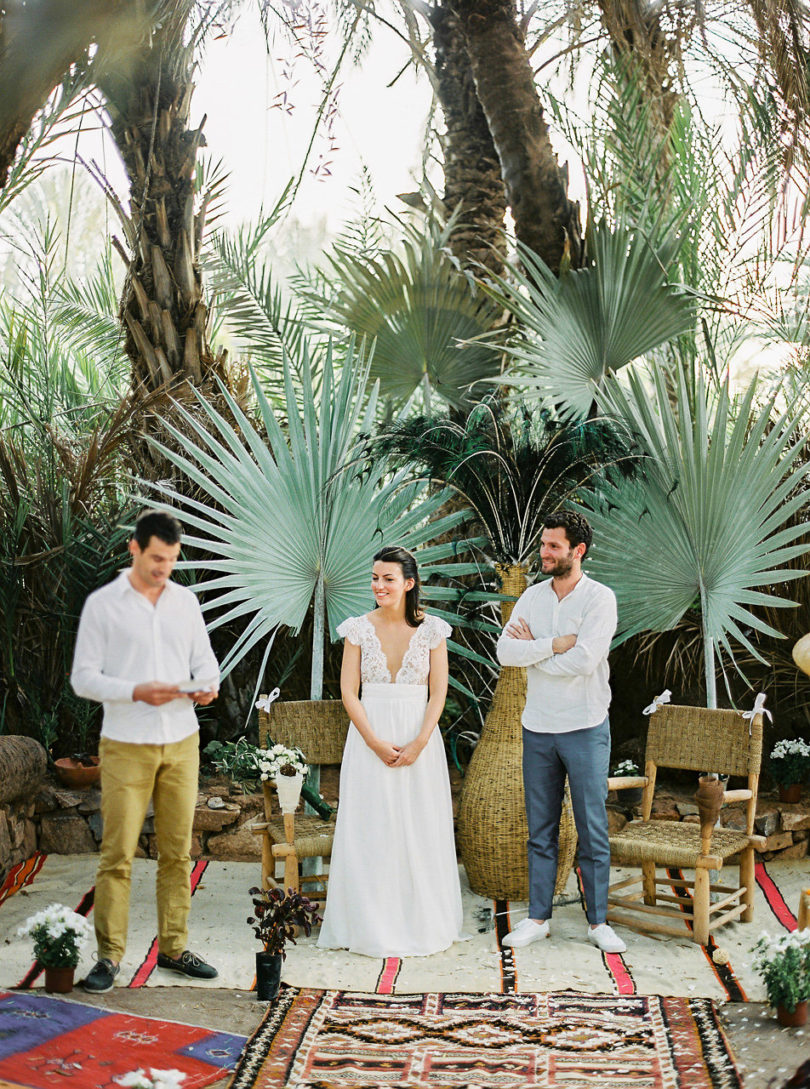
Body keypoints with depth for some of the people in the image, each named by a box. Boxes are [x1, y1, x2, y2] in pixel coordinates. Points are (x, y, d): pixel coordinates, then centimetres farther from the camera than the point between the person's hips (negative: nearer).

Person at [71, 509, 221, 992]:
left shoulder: (186, 600, 9)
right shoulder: (102, 604, -3)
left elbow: (205, 659, 15)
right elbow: (83, 677, -5)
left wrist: (208, 685, -8)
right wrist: (136, 692, -20)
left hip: (181, 743, 4)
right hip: (126, 747, -4)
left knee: (178, 852, 8)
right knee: (118, 854, -3)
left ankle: (174, 947, 18)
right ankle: (109, 955, 9)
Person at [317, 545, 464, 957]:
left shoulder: (431, 629, 0)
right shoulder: (359, 628, 0)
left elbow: (438, 693, -1)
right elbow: (349, 693, -2)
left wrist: (419, 742, -12)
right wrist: (375, 742, -12)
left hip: (419, 738, 0)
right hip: (369, 735, 0)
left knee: (420, 828, 5)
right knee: (370, 829, 2)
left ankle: (421, 924, 19)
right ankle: (372, 927, 13)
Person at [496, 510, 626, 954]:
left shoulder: (600, 598, -8)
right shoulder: (533, 596, 6)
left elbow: (583, 662, -20)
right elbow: (504, 651, -6)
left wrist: (532, 650, -9)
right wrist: (555, 644, -17)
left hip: (585, 728, -4)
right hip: (538, 728, 4)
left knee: (593, 830, 3)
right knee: (540, 829, 10)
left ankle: (597, 921, 15)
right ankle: (538, 918, 20)